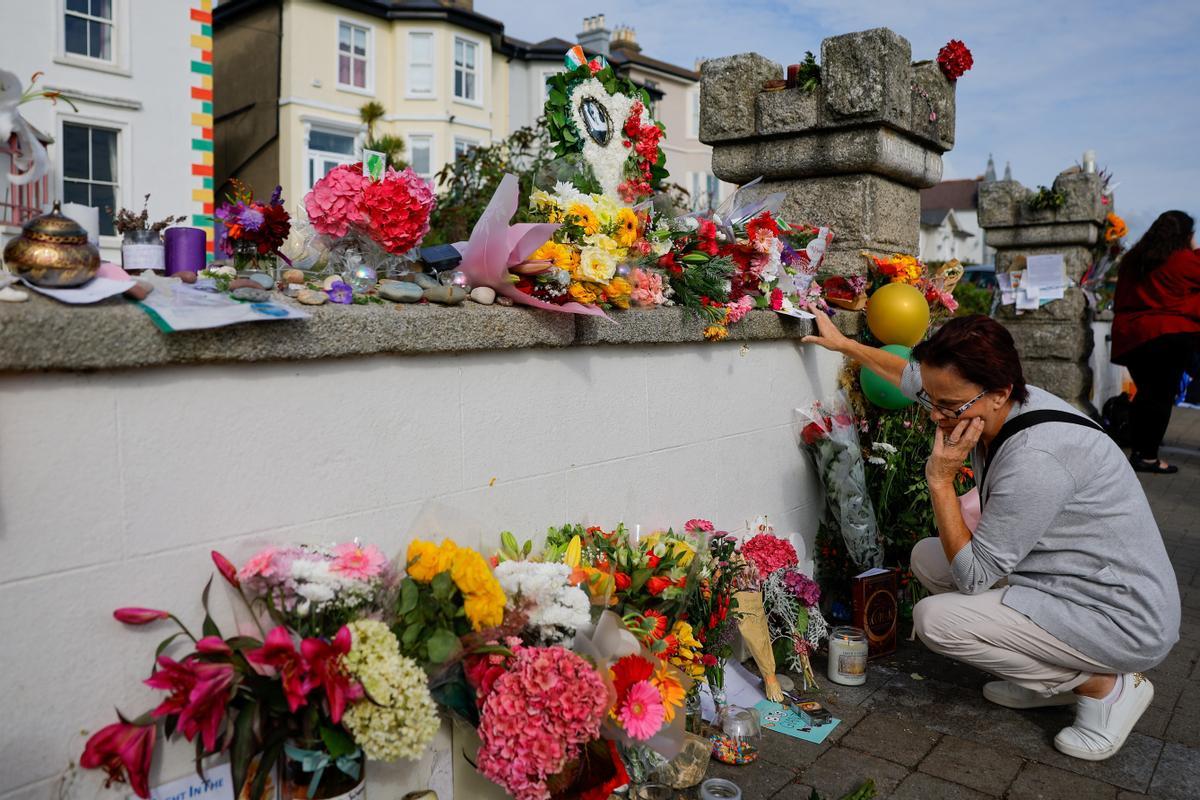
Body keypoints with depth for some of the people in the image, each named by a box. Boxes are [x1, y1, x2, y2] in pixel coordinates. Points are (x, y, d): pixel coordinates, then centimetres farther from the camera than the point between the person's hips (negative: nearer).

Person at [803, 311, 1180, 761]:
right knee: (928, 557, 8)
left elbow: (973, 576, -24)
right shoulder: (991, 404, -8)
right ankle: (1056, 675, 13)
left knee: (935, 619, -17)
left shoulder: (1035, 458, -33)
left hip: (1124, 622, -9)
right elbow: (912, 375, 14)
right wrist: (843, 344, 23)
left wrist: (941, 479, -25)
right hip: (1066, 580, 9)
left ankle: (1105, 686, 0)